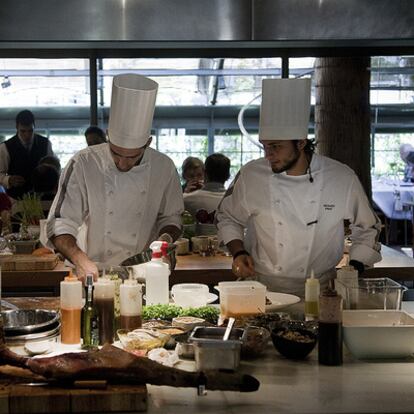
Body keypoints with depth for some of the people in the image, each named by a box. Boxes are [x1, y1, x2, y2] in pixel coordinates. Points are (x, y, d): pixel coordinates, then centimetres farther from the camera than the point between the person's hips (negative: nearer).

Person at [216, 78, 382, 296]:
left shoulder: (343, 179, -2)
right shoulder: (250, 176, -1)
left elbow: (367, 231, 12)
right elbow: (228, 219, 16)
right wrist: (238, 253, 0)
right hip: (261, 293, 0)